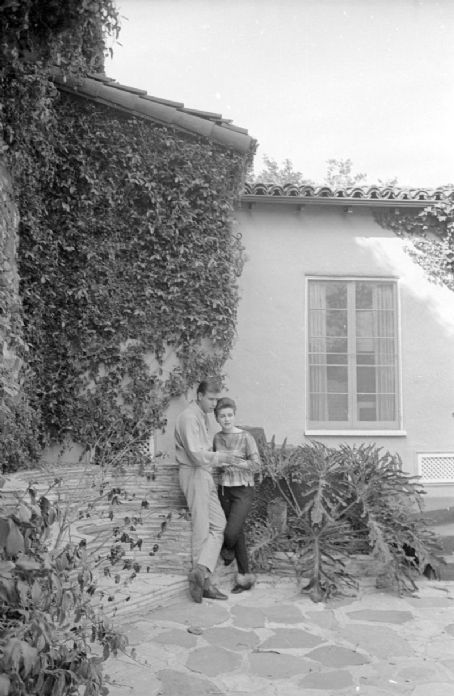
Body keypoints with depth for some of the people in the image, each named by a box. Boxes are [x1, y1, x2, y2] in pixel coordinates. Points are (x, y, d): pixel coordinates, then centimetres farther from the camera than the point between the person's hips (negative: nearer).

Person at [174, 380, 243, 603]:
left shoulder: (204, 416, 16)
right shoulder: (189, 417, -15)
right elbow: (196, 454, -23)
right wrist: (223, 458, -20)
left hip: (205, 475, 10)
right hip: (194, 474, -10)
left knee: (218, 524, 5)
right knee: (202, 528, -5)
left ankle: (201, 570, 1)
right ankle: (204, 581, 3)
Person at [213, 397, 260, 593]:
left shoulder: (246, 437, -10)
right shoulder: (217, 438, 5)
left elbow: (256, 465, -14)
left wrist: (231, 460, -21)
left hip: (243, 491, -4)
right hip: (224, 489, 5)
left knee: (230, 533, -16)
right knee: (238, 533, 9)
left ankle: (228, 549, 20)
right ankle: (245, 576, 22)